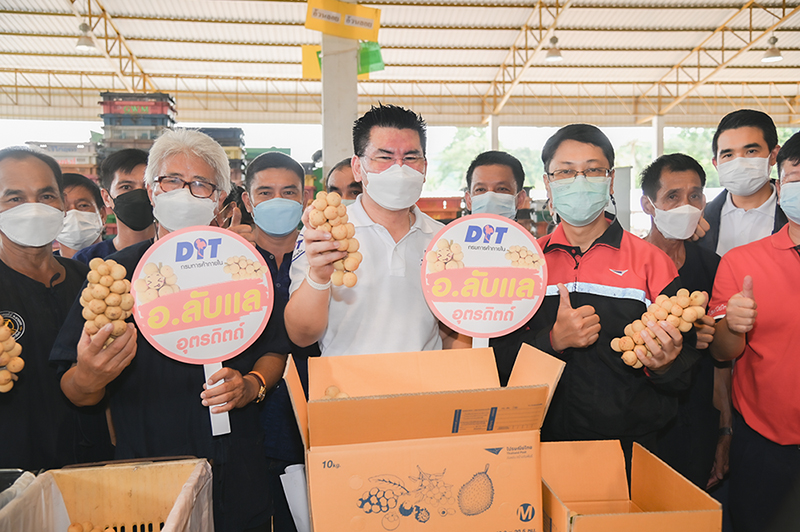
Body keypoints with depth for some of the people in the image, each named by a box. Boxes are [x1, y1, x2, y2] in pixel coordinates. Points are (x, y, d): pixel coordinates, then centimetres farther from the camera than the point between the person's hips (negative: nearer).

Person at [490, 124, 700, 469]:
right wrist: (553, 341, -17)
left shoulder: (651, 261, -2)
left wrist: (664, 365, -22)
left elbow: (685, 373, 0)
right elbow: (500, 357, 0)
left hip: (633, 447, -1)